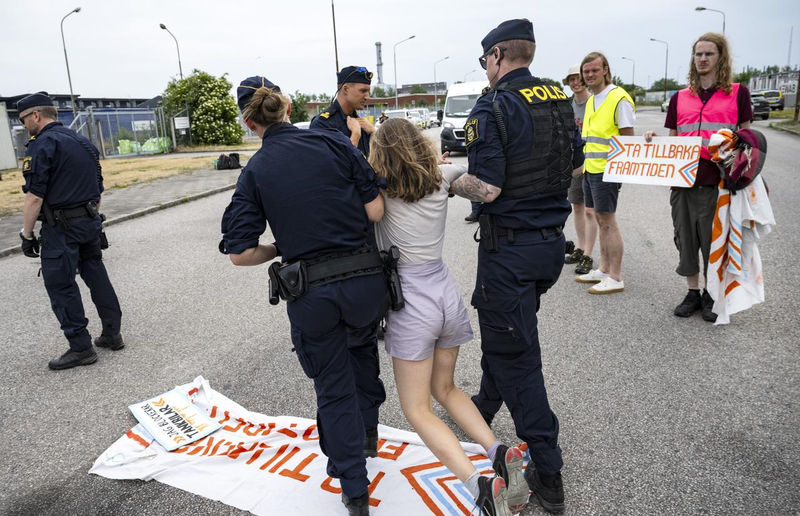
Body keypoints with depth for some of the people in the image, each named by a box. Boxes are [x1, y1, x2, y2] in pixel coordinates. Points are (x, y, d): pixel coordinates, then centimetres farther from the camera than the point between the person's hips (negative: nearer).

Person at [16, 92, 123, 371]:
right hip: (90, 223, 8)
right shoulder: (83, 141, 13)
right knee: (97, 276, 15)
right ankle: (112, 334, 22)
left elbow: (34, 196, -17)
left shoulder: (41, 144, -13)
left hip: (61, 228, -8)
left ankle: (81, 348, 4)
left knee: (61, 286, 0)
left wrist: (27, 234, -10)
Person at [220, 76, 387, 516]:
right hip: (364, 279, 2)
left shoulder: (254, 172, -1)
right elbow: (375, 210, -5)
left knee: (333, 389, 16)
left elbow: (240, 253, -6)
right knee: (361, 347, 33)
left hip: (309, 294, -1)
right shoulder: (334, 142, -2)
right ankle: (367, 434, 46)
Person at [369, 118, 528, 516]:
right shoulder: (441, 180, 3)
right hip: (446, 294, 6)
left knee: (417, 410, 5)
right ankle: (499, 455, 5)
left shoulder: (380, 191, -11)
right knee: (444, 388, 24)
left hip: (409, 303, -5)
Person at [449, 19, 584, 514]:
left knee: (515, 352, 3)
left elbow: (486, 189, -22)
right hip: (552, 240, 8)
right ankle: (484, 406, 48)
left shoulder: (493, 108, -16)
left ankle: (548, 474, 13)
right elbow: (574, 166, 16)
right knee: (501, 328, 26)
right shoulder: (562, 99, 7)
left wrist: (451, 182, -3)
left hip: (510, 247, -8)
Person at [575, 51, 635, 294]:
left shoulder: (619, 99, -11)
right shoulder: (591, 101, 17)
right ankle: (603, 270, 25)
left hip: (606, 171, -9)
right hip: (590, 169, 9)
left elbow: (628, 139, -13)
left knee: (608, 222, -5)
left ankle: (615, 278, 2)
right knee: (600, 221, 14)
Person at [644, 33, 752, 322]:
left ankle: (711, 296, 21)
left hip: (718, 181, -3)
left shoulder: (738, 93, 5)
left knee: (714, 240, 5)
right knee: (685, 238, 9)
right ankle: (693, 293, 24)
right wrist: (655, 139, -3)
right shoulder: (679, 98, 13)